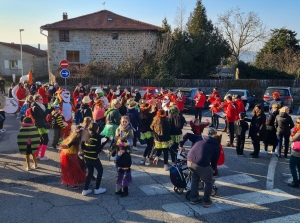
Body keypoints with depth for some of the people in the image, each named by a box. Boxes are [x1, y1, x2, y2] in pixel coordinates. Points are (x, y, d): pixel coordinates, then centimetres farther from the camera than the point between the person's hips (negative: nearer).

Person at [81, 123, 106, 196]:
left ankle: (85, 189, 22)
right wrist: (102, 146, 4)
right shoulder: (97, 136, -13)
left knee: (90, 172, 21)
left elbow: (82, 146, 4)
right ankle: (97, 189, 18)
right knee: (100, 170, 14)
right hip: (93, 157, -6)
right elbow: (98, 149, -16)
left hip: (86, 156, 6)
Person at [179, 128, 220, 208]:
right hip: (202, 164, -5)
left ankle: (193, 199, 36)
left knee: (195, 178, 31)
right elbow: (215, 160, 15)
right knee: (209, 182, 21)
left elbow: (187, 135, 18)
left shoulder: (200, 138, 23)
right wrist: (212, 170, 30)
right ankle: (206, 201, 28)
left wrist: (181, 144, 29)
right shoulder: (216, 145, 14)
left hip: (190, 161, 5)